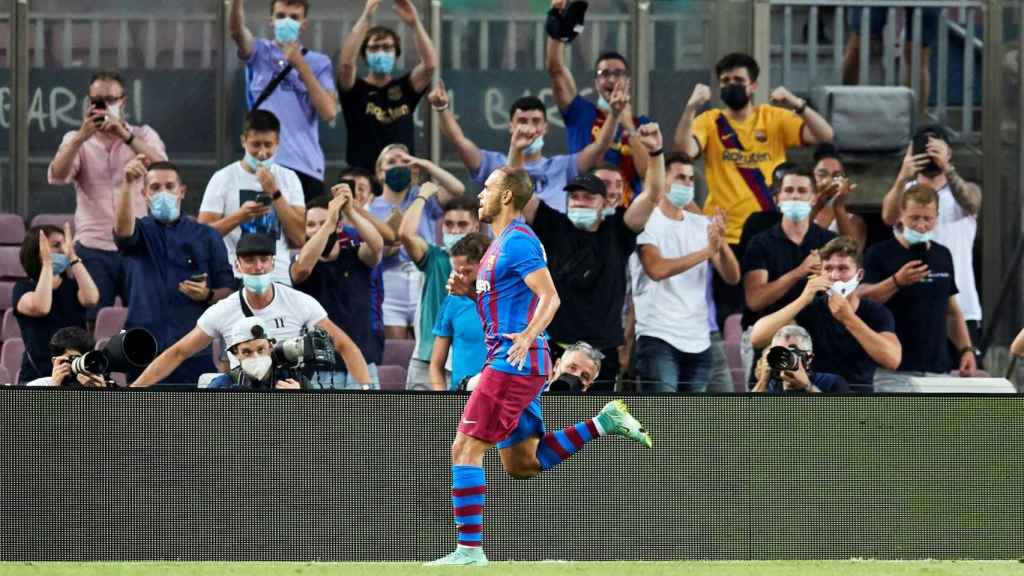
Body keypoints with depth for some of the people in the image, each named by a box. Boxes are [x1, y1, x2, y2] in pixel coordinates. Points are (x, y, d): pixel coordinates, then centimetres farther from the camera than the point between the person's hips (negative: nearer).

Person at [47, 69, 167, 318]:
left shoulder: (144, 136, 8)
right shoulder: (76, 140, 9)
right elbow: (57, 176, -10)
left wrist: (125, 136, -24)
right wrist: (81, 137, -23)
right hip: (93, 250, 0)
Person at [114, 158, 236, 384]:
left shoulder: (206, 236, 12)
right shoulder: (140, 232, 11)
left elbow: (228, 289, 11)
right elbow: (123, 231, -15)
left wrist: (208, 296, -12)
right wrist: (127, 185, -30)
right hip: (145, 348, 0)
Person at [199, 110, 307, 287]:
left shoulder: (288, 179, 10)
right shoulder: (223, 178, 3)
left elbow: (300, 238, 0)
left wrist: (274, 193, -7)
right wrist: (239, 216, -19)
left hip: (279, 277, 2)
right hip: (235, 277, -2)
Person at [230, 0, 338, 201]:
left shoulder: (319, 63, 12)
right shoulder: (260, 52, 10)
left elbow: (329, 112, -2)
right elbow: (236, 30, -11)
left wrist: (301, 66, -5)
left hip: (306, 165, 1)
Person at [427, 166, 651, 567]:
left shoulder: (518, 241, -12)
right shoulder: (502, 242, 19)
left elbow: (549, 297, -21)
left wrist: (527, 336, -35)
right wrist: (470, 291, 12)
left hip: (514, 363, -11)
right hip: (517, 366, 11)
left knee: (465, 449, -10)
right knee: (522, 464, 15)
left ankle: (469, 549, -11)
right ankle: (605, 423, 13)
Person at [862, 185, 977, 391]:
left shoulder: (942, 256, 16)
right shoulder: (880, 254, -1)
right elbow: (861, 300, -11)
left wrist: (966, 349, 10)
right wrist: (897, 282, -25)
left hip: (938, 367, 5)